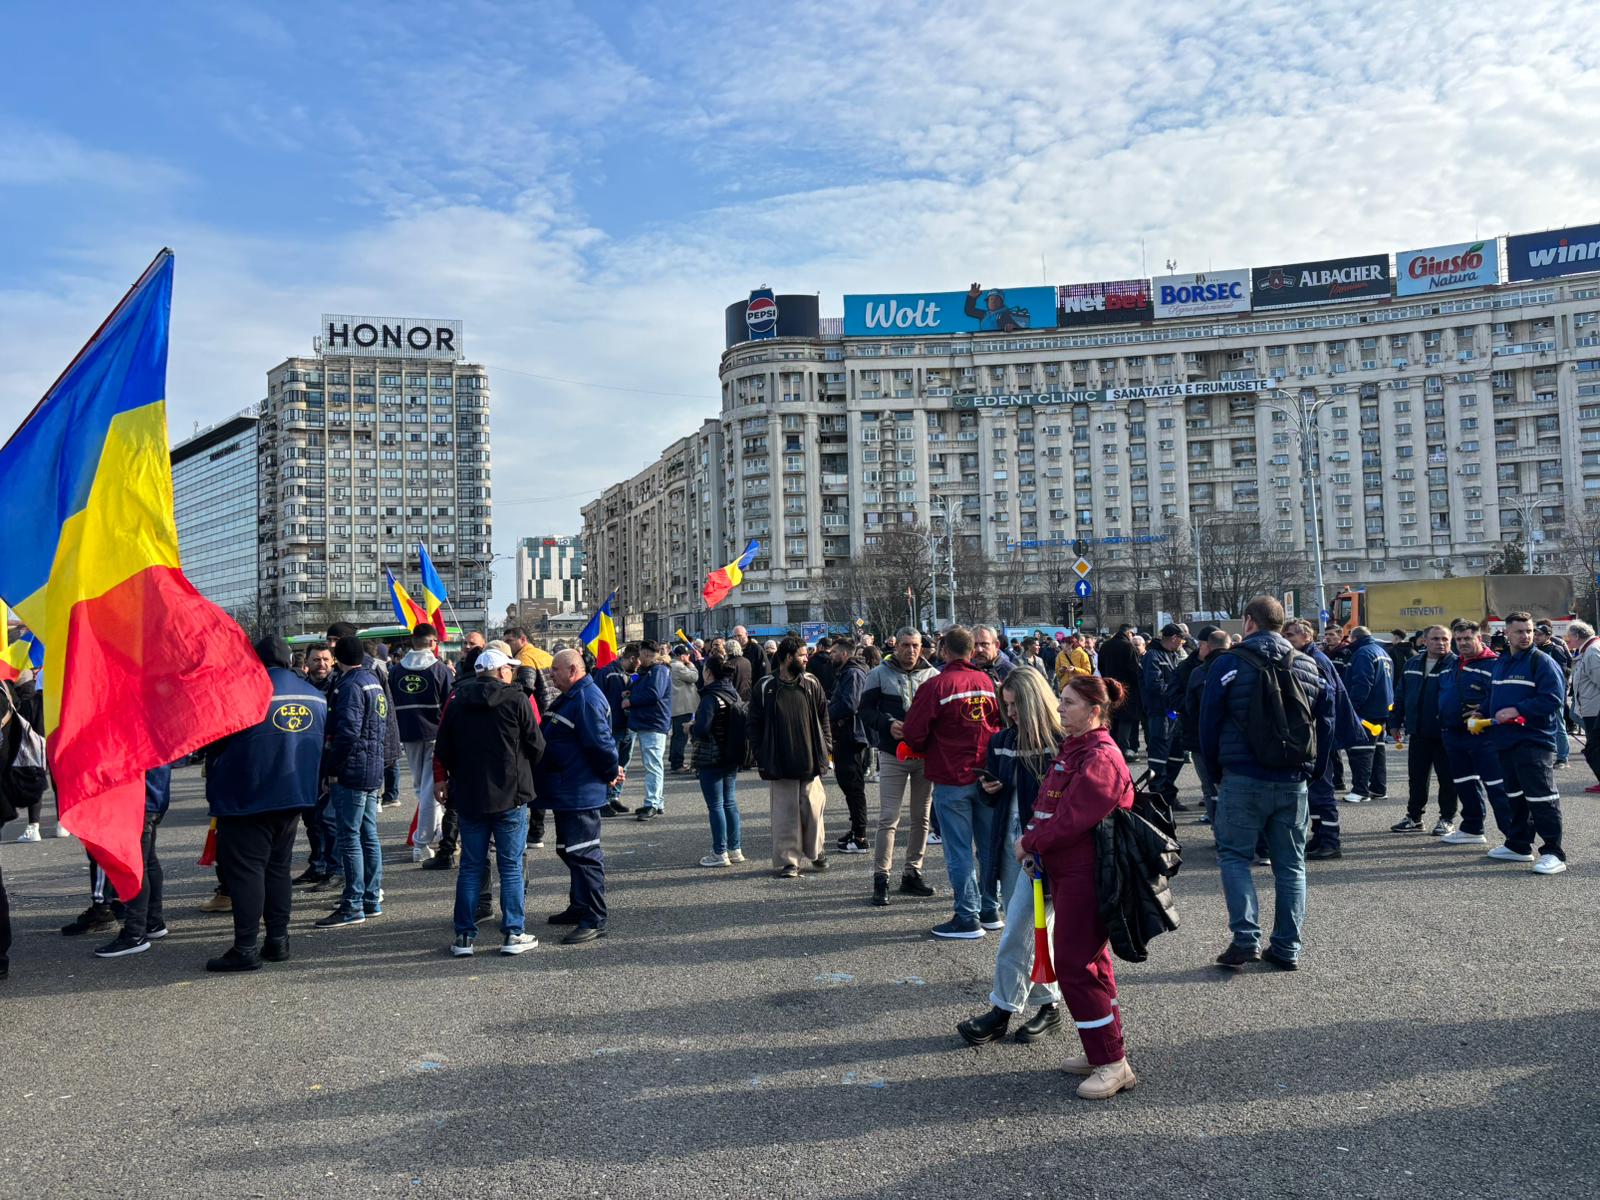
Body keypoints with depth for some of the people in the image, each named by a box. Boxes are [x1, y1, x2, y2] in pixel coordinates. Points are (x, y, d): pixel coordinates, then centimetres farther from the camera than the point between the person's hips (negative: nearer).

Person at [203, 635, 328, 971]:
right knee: (278, 867, 15)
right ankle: (278, 940, 17)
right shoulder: (315, 696, 5)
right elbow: (322, 745, 13)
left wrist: (214, 789, 9)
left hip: (247, 799, -6)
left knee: (245, 868, -1)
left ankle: (245, 948, -1)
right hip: (295, 795, 6)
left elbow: (216, 742, -6)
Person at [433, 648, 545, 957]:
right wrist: (523, 770, 15)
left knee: (470, 867, 10)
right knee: (511, 866, 5)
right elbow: (537, 746, -5)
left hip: (468, 796, 4)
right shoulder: (517, 700, -8)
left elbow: (443, 752, 6)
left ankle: (464, 935, 12)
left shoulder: (456, 702, 3)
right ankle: (513, 934, 7)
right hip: (510, 795, -3)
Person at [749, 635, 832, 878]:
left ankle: (815, 851, 27)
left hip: (809, 760, 2)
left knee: (813, 808, 6)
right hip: (780, 763, -2)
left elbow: (822, 715, 11)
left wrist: (824, 745, 3)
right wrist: (761, 757, -3)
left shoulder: (811, 683, 5)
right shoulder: (765, 687, -3)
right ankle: (788, 860, 11)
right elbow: (755, 724, 1)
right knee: (785, 812, 2)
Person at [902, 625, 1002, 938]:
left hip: (951, 780, -5)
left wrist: (930, 751, 9)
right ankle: (990, 910, 24)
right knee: (990, 845, 15)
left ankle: (967, 918, 5)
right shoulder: (988, 683, 0)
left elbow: (913, 736, -11)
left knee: (959, 851, 2)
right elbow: (1002, 725, 10)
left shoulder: (935, 686, -14)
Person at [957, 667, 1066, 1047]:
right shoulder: (1003, 740, 10)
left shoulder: (1060, 742, -12)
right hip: (1010, 844, 7)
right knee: (1029, 930, 14)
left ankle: (1002, 1012, 6)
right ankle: (1048, 1005, 26)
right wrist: (989, 789, -1)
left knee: (1018, 933, -5)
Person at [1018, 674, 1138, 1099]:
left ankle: (1113, 1064, 3)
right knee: (1090, 961, 17)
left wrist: (1030, 843, -12)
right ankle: (1102, 1051, 29)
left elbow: (1071, 817, -23)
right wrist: (1034, 845, 3)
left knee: (1076, 965, -7)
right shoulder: (1072, 749, 14)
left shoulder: (1099, 758, -19)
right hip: (1066, 872, 10)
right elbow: (1048, 805, 16)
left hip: (1085, 876, -10)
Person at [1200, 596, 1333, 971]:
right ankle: (1287, 949, 14)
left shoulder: (1228, 664, -5)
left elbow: (1208, 724, -3)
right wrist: (1313, 770, 15)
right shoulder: (1308, 666, 7)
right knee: (1290, 864, 11)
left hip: (1243, 779, -4)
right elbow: (1326, 721, 9)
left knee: (1234, 856, 6)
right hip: (1293, 782, 4)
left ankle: (1245, 938, -5)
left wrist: (1215, 772, 8)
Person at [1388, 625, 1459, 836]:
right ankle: (1413, 817, 23)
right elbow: (1400, 694, 15)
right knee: (1416, 777, 13)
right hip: (1417, 732, 5)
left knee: (1447, 778, 4)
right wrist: (1395, 722, 13)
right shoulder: (1412, 664, 10)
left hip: (1444, 733, -5)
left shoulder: (1456, 665, -7)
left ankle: (1447, 819, 16)